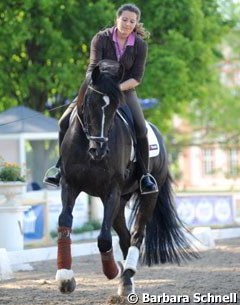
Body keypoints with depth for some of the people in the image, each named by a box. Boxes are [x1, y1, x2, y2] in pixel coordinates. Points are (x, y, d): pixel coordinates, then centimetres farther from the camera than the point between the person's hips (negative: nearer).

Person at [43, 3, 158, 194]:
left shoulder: (140, 45, -8)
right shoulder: (101, 39, -10)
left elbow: (137, 77, -9)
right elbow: (93, 67, -15)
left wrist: (118, 88, -25)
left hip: (125, 91, -1)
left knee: (140, 128, -28)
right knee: (65, 121, -14)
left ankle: (146, 175, -15)